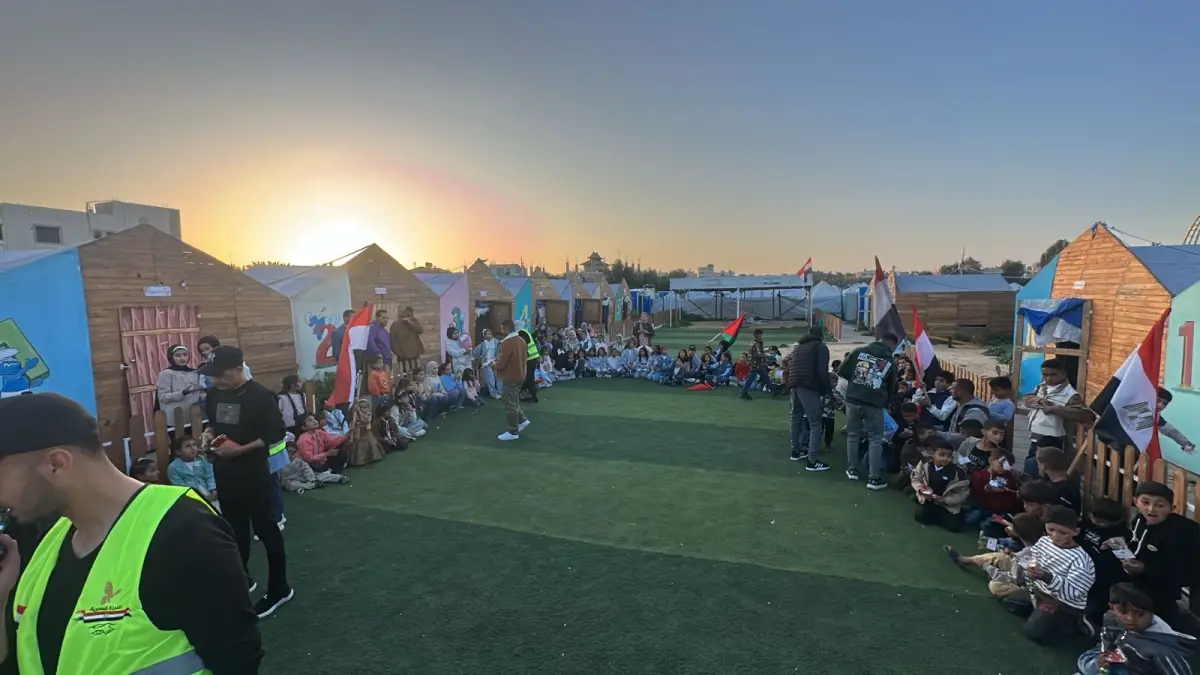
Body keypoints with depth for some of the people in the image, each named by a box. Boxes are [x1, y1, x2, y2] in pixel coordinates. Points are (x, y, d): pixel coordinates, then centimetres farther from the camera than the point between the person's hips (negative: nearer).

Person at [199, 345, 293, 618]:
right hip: (224, 473, 7)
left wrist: (241, 449, -22)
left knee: (265, 529, 3)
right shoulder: (214, 394, 4)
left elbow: (277, 434, -16)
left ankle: (279, 589, 15)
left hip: (253, 473, -6)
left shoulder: (259, 395, -17)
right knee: (235, 528, 20)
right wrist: (210, 435, -2)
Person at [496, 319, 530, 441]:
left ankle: (513, 432, 7)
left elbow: (501, 364, -22)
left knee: (510, 405, 0)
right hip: (519, 375, 9)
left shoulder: (507, 343, -22)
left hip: (509, 377, -9)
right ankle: (522, 420, 22)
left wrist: (494, 364, 0)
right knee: (514, 401, 24)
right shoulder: (522, 340, 7)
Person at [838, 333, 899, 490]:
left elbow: (842, 372, 5)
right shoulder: (890, 362, 6)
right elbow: (891, 388, 13)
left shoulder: (859, 351, 3)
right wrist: (885, 403, 28)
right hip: (874, 404, -1)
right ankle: (874, 478, 4)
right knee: (875, 439, 6)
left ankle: (852, 470, 25)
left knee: (853, 435, 16)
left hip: (853, 400, 1)